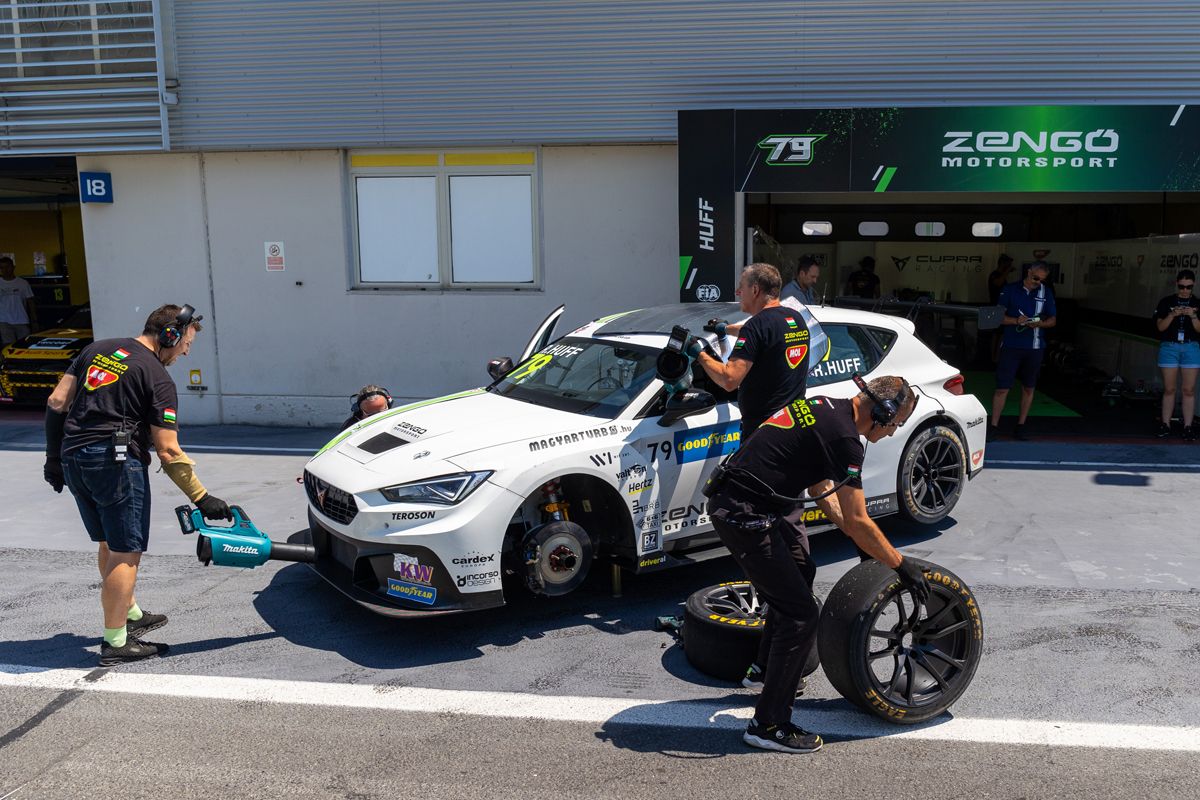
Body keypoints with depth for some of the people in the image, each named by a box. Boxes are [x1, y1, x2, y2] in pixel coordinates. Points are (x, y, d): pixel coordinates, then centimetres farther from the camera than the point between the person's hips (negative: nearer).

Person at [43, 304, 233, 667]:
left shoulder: (96, 349, 13)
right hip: (116, 463, -8)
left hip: (73, 460, 8)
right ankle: (115, 643, 4)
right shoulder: (158, 378, -7)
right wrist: (202, 499, -8)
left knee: (109, 544, 21)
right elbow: (168, 451, -11)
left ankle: (131, 615, 35)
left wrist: (54, 456, 18)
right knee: (126, 552, 0)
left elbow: (57, 402, 11)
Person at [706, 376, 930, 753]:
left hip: (728, 499, 10)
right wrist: (902, 566, 0)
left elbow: (821, 489, 23)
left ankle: (773, 669, 41)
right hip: (744, 513, -10)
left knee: (801, 569, 27)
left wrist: (861, 538, 24)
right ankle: (768, 725, 3)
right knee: (801, 615, -5)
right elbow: (858, 522, -13)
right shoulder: (843, 437, -15)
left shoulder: (826, 408, 14)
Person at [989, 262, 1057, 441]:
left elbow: (1052, 320, 11)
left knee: (1028, 388, 9)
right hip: (1011, 346, -3)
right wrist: (1016, 321, -18)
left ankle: (1021, 426, 20)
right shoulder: (1010, 290, -1)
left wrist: (1040, 323, -11)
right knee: (1002, 388, -6)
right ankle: (994, 426, 1)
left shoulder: (1046, 293, 7)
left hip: (1035, 347, 3)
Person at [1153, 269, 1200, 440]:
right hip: (1169, 347, 0)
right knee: (1169, 389, 2)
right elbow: (1160, 327, -3)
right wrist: (1173, 314, -18)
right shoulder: (1166, 302, 4)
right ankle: (1165, 425, 8)